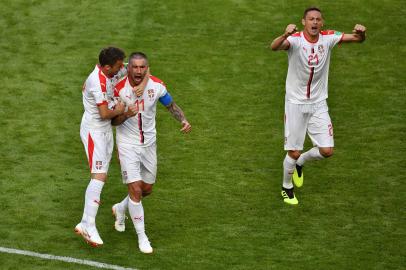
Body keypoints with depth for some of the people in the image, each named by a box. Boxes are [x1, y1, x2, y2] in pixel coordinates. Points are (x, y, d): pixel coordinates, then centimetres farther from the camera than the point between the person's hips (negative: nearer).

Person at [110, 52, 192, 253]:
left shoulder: (156, 85, -12)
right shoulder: (120, 89, -19)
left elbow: (171, 105, 5)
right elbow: (113, 121, -10)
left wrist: (183, 120, -15)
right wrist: (126, 114, -32)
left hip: (149, 143, 4)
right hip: (128, 144, -4)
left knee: (147, 189, 15)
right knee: (135, 189, -11)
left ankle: (120, 209, 45)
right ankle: (142, 236, 3)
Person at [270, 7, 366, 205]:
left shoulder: (328, 38, -8)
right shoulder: (295, 40, -20)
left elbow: (357, 39, -14)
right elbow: (274, 47, -40)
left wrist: (360, 33, -40)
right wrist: (285, 35, -63)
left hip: (318, 104, 4)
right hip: (295, 103, -4)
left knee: (326, 151, 0)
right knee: (293, 152, 3)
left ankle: (300, 162, 32)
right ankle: (287, 188, 30)